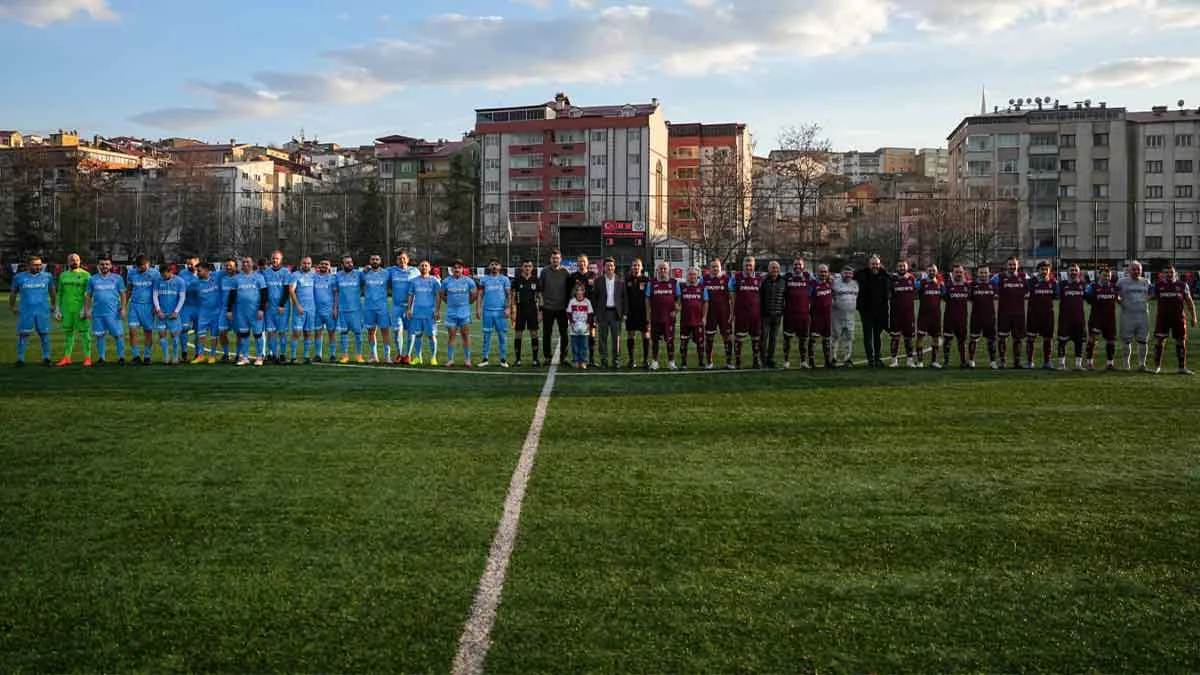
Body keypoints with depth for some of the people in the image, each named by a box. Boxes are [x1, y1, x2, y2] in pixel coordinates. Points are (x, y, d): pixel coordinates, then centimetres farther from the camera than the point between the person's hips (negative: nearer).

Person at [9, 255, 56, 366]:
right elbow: (13, 293, 14)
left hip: (43, 311, 1)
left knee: (44, 334, 4)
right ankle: (20, 359, 7)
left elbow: (52, 291, 18)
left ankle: (46, 357, 12)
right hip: (25, 311, -1)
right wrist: (12, 306, 19)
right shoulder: (19, 277, 1)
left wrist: (53, 305, 23)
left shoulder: (47, 276, 3)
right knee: (23, 334, 1)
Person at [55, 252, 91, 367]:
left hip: (80, 309, -5)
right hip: (67, 309, 5)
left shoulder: (85, 275, -2)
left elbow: (89, 294, -5)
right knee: (68, 332, 10)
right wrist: (58, 309, 12)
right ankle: (67, 358, 17)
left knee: (84, 332, -2)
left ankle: (87, 357, 2)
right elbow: (60, 293, 17)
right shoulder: (63, 275, 12)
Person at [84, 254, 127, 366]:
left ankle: (121, 357, 4)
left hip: (113, 313, -2)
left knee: (118, 335, -4)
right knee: (99, 335, 8)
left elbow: (122, 294, 5)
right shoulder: (93, 279, 9)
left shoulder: (117, 278, 5)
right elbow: (88, 296, 12)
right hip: (97, 313, 2)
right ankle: (101, 357, 16)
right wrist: (87, 310, 6)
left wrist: (123, 308, -3)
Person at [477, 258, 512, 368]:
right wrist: (478, 308, -2)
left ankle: (503, 359, 7)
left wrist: (507, 308, -8)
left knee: (502, 335, 1)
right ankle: (485, 359, 10)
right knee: (486, 335, 4)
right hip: (487, 311, 1)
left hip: (500, 311, -1)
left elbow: (509, 295, 3)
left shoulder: (504, 279, 6)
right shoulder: (484, 279, 9)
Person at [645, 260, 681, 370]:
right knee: (654, 340, 6)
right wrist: (648, 315, 2)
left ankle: (671, 362, 9)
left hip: (669, 317, 0)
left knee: (670, 340, 1)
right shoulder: (652, 283, 7)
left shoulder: (674, 283, 7)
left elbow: (677, 299, 11)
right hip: (655, 317, 1)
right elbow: (648, 300, 8)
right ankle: (654, 362, 14)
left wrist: (676, 310, -4)